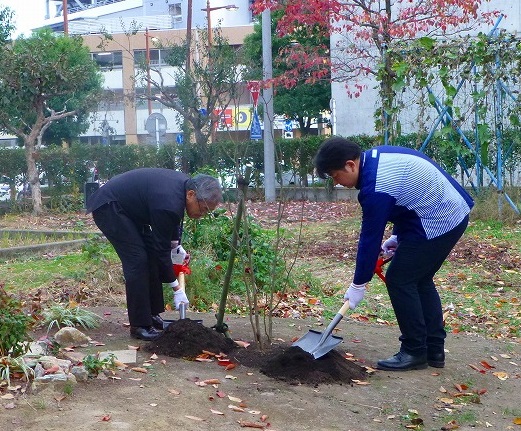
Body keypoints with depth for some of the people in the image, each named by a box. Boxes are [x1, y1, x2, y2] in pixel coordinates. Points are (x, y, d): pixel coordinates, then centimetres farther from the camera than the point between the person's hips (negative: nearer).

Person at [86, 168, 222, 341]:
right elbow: (161, 249, -23)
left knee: (150, 257, 7)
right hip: (108, 208, -10)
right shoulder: (169, 203, -32)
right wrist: (176, 288, -15)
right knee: (137, 260, -14)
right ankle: (139, 326, -7)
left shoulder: (185, 183, -6)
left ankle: (152, 315, 15)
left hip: (127, 208, 10)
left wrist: (176, 244, 7)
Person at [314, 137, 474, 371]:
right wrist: (397, 236, 16)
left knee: (399, 280, -4)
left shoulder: (376, 188, -24)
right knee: (420, 280, 16)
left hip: (438, 223, -10)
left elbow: (370, 238, -16)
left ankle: (415, 352, 5)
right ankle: (435, 350, 21)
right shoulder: (376, 155, 5)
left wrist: (358, 284, -6)